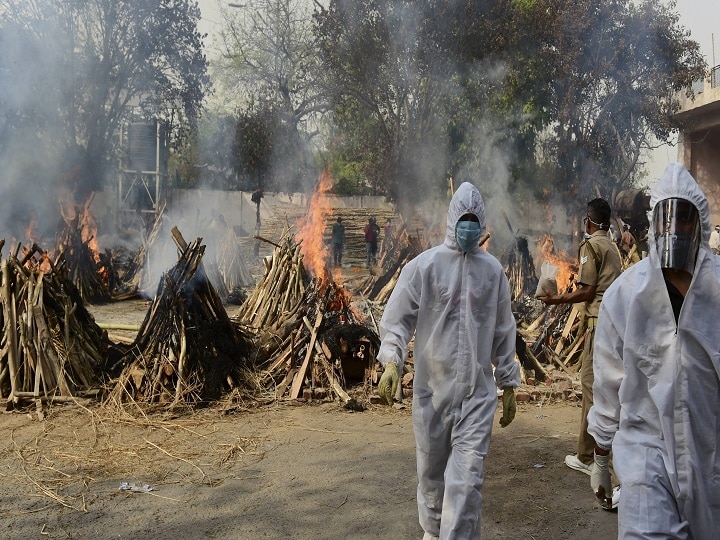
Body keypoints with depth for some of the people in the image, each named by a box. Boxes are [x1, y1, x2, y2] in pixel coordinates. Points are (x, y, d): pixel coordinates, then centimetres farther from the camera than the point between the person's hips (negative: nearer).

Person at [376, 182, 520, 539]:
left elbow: (503, 332, 12)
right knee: (431, 471, 15)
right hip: (431, 389, 0)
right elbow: (396, 318, -5)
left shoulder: (493, 270, 5)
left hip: (477, 392, 1)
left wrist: (509, 384, 13)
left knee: (466, 479, -7)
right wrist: (392, 362, -22)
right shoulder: (424, 265, -3)